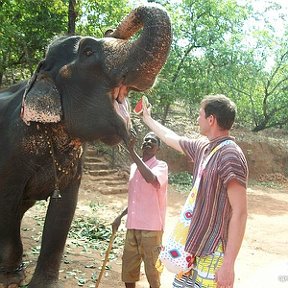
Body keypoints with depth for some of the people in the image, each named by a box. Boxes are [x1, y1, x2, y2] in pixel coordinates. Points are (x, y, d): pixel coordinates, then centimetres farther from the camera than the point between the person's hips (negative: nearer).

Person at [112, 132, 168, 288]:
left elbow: (151, 178, -32)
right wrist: (120, 216, 18)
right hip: (132, 226, 7)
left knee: (152, 270, 4)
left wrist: (132, 152, -27)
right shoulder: (133, 167, 13)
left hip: (151, 227, -6)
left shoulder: (161, 165, -7)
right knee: (128, 268, 14)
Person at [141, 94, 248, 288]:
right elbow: (172, 139, 25)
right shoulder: (203, 147, 6)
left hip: (214, 252, -8)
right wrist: (147, 118, 36)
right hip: (195, 244, 8)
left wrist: (228, 264, -24)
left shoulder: (230, 156, -19)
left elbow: (240, 212, -22)